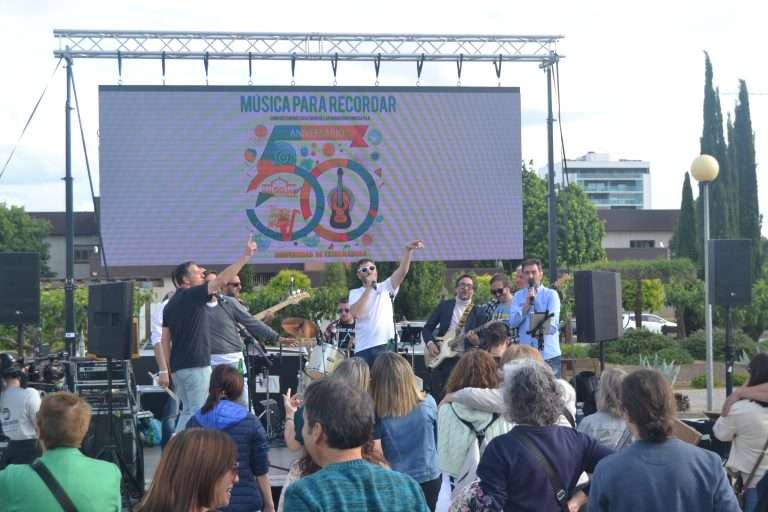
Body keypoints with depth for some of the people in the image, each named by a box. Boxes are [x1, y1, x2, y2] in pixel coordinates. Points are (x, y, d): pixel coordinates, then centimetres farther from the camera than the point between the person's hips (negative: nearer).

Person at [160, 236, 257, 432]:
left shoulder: (171, 304, 15)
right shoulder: (193, 296, -8)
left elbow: (165, 340, 13)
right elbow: (223, 279, -15)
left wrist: (164, 370, 13)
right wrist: (246, 256, -12)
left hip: (178, 367, 9)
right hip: (196, 365, -9)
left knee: (187, 412, 16)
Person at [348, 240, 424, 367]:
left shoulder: (386, 288, 9)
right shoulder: (355, 293, 8)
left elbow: (402, 271, -5)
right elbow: (355, 313, -12)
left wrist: (408, 250, -22)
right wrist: (369, 287, -10)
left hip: (386, 346, 0)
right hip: (363, 349, 0)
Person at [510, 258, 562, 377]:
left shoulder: (551, 294, 3)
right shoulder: (518, 296, 12)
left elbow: (553, 321, -11)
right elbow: (513, 322, 0)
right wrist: (527, 303, -10)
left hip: (549, 354, -2)